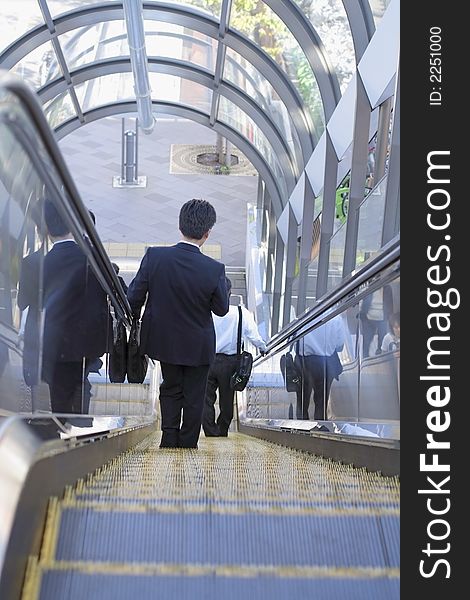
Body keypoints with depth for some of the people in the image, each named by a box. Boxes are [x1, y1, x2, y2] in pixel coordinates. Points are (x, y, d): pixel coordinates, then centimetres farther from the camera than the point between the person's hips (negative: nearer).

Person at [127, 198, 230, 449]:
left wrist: (134, 321, 9)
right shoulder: (214, 269, -24)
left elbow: (134, 297, -10)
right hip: (197, 345, -2)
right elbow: (222, 309, -10)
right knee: (193, 397, 17)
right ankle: (187, 446, 26)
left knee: (171, 389, 24)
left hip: (163, 339, 2)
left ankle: (169, 439, 20)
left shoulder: (154, 256, -19)